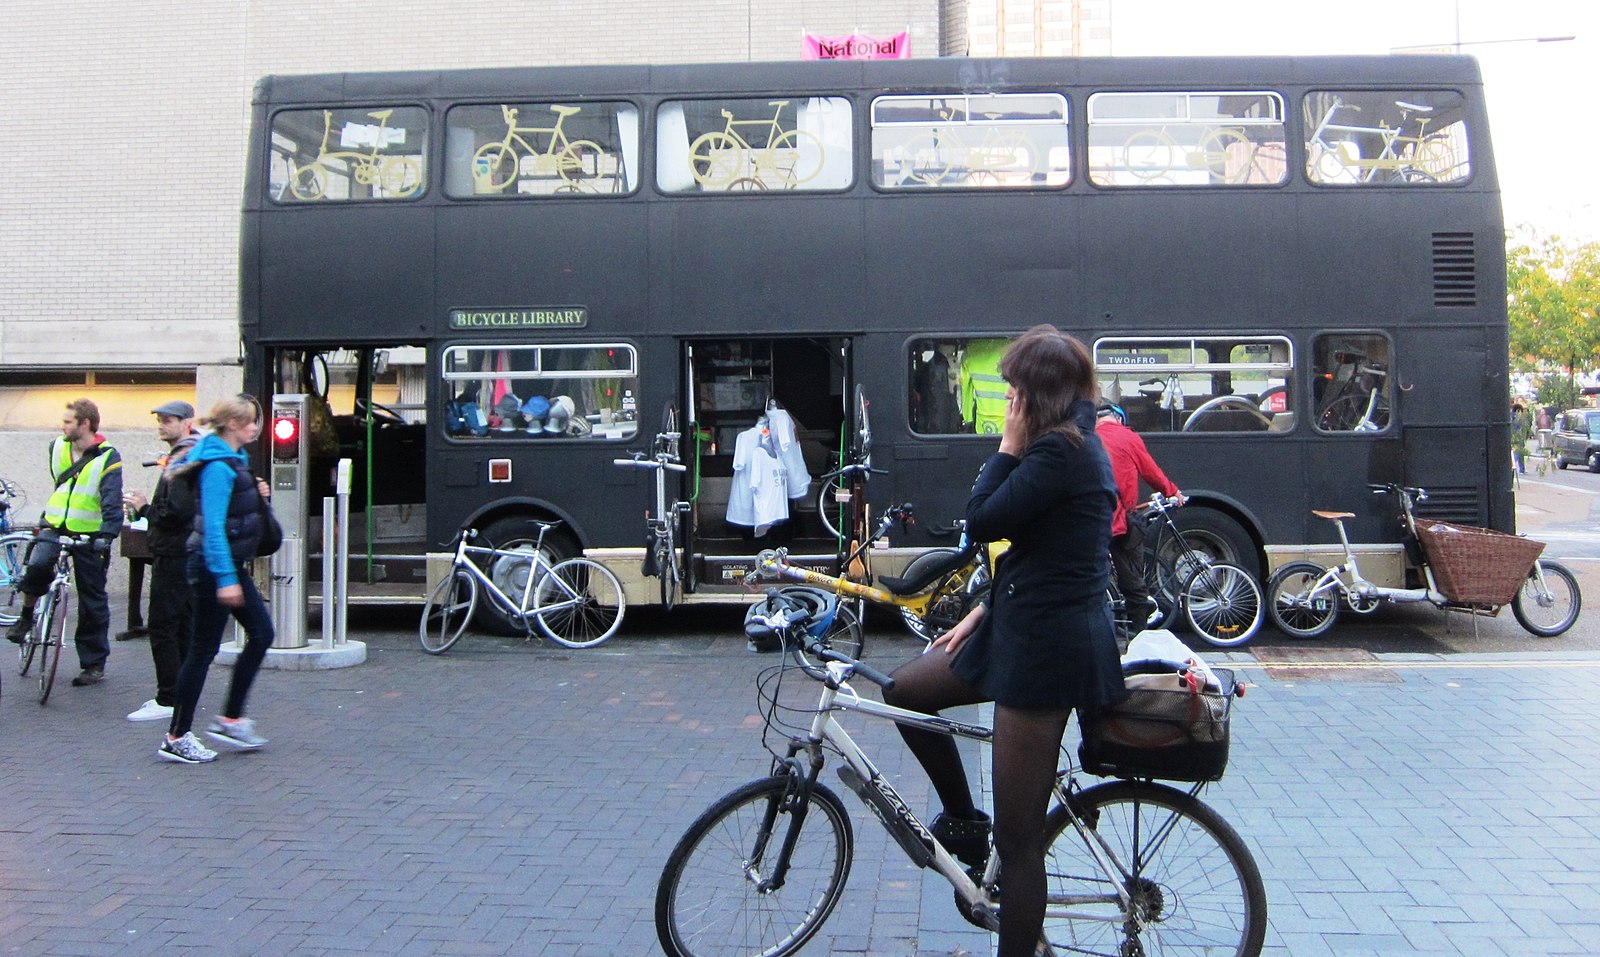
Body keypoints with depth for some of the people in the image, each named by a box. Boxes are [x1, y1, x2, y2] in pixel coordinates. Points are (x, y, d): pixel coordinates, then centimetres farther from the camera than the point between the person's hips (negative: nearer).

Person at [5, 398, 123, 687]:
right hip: (55, 526, 3)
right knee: (37, 565, -28)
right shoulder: (57, 447, 5)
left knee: (93, 602, 2)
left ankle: (94, 664, 13)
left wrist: (106, 536, -30)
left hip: (89, 534, -3)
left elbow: (112, 503, -17)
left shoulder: (107, 457, -10)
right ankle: (27, 615, 0)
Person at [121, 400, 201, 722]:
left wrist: (145, 509, -8)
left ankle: (168, 700, -5)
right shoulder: (180, 458, 19)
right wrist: (146, 508, 7)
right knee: (182, 626, 13)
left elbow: (176, 512, -22)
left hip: (174, 556, -11)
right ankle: (181, 694, 20)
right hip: (183, 554, 11)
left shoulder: (182, 461, -15)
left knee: (162, 627, -8)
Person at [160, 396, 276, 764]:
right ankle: (176, 738, 9)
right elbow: (213, 525, -25)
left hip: (230, 564, 10)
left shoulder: (235, 459, 11)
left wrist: (257, 494, 4)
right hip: (214, 567, -10)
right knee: (204, 649, -2)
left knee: (261, 633, 11)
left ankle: (230, 720, 18)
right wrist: (225, 579, -28)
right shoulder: (218, 466, -18)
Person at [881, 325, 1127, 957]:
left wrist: (1009, 445, -10)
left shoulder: (1059, 450, -19)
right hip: (1025, 624, 11)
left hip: (1048, 643, -11)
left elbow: (983, 521, -20)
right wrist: (983, 612, 16)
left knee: (1018, 838, -1)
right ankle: (964, 822, 31)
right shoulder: (1073, 443, 13)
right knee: (907, 688, 20)